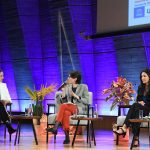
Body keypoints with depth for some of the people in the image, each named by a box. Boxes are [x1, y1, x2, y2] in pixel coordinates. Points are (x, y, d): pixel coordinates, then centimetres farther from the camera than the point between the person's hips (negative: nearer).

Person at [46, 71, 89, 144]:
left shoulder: (83, 87, 6)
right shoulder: (67, 87, 19)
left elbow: (86, 101, -1)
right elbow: (62, 101, 15)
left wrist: (76, 96, -11)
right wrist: (63, 94, -4)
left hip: (78, 108, -4)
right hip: (68, 107, 4)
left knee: (63, 106, -35)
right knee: (65, 113, -36)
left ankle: (55, 128, -44)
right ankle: (67, 137, -41)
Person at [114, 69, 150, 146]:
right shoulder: (140, 87, 20)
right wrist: (139, 102, -1)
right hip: (139, 109, 5)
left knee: (135, 106, -34)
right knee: (135, 115, -33)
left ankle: (124, 128, -44)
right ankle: (136, 138, -43)